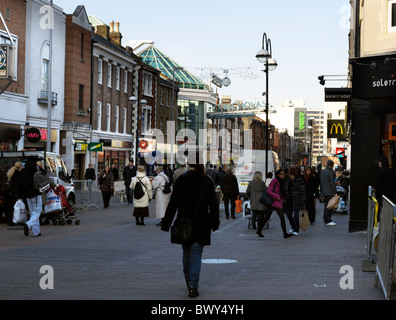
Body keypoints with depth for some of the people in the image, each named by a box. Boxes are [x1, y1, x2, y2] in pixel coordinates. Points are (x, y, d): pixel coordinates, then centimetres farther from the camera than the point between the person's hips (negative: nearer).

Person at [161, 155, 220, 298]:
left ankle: (190, 283, 29)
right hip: (201, 225, -1)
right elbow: (213, 204, -1)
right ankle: (193, 286, -10)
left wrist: (166, 224, -1)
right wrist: (214, 223, 11)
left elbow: (173, 203, -5)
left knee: (186, 253, 18)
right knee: (196, 254, 0)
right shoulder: (206, 181, -5)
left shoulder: (180, 180, -5)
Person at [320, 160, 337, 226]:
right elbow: (332, 183, -15)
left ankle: (325, 220, 17)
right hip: (330, 192, -8)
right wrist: (335, 192, -11)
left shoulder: (322, 172, 13)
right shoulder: (331, 172, -13)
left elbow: (321, 183, 18)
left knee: (326, 206, 14)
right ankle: (328, 221, -6)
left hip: (324, 192, 8)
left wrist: (322, 192, 23)